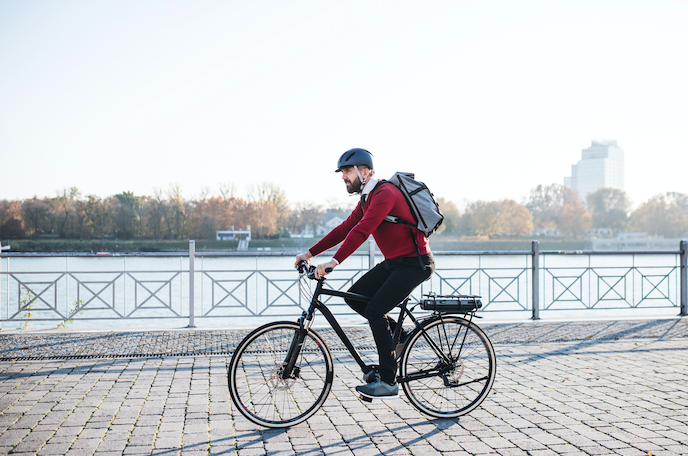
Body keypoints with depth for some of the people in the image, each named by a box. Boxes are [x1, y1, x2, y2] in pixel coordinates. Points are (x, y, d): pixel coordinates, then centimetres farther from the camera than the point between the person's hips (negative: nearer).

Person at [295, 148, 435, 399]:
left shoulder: (385, 193, -20)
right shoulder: (367, 198, 12)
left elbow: (361, 230, -32)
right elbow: (345, 228, 12)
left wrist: (334, 261, -39)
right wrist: (310, 253, 7)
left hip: (415, 263, -9)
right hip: (393, 262, 9)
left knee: (375, 310, -17)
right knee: (354, 296, -1)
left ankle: (388, 381, -8)